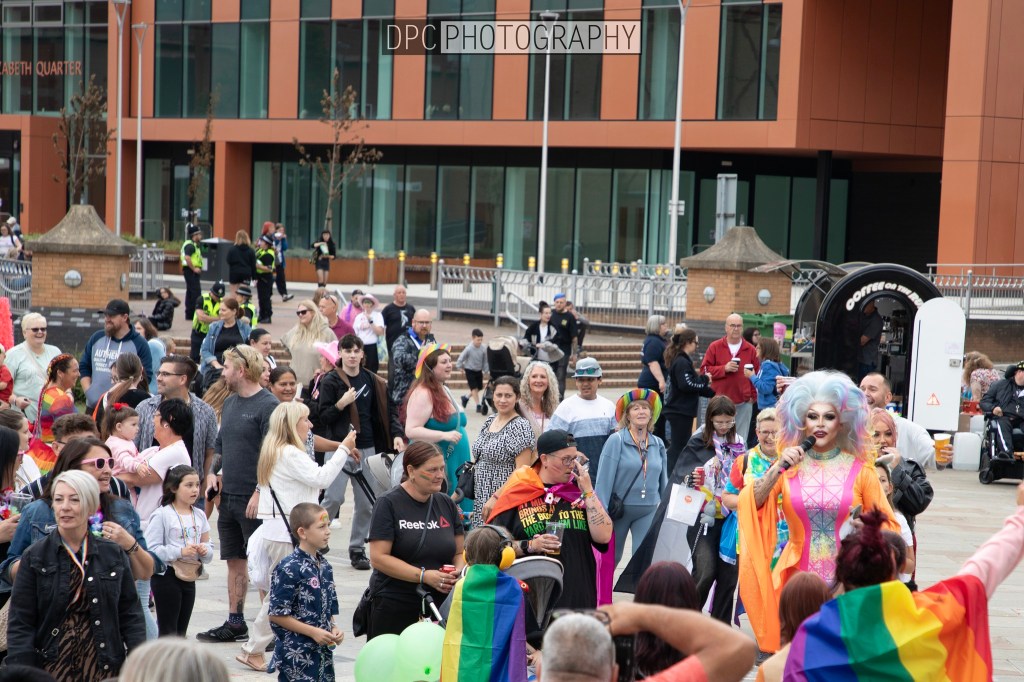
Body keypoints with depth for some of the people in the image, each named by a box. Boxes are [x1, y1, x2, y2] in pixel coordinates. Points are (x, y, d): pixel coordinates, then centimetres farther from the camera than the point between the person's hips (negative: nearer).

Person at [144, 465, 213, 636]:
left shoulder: (199, 515, 8)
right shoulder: (162, 514, -12)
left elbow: (208, 546, 13)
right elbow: (151, 549, -18)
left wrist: (205, 550, -9)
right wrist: (180, 552, -24)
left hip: (189, 577, 6)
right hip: (167, 576, -6)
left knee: (181, 631, 14)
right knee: (168, 631, -3)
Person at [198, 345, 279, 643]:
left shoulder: (267, 405, -12)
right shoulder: (230, 403, 14)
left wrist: (260, 492, -21)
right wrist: (212, 472, 7)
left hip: (254, 499, -8)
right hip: (228, 495, 8)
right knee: (235, 560, 13)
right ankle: (235, 623, 21)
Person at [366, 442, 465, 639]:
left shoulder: (446, 504, 12)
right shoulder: (389, 504, -4)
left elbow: (459, 552, 17)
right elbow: (378, 557, -12)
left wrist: (458, 571, -6)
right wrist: (424, 576, -18)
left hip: (439, 606, 4)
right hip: (393, 608, -4)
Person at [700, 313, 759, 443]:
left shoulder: (750, 349, 8)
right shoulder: (715, 347, 5)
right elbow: (705, 369, 1)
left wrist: (753, 396, 2)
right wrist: (724, 369, -11)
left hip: (743, 403, 1)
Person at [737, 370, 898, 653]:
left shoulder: (859, 469, 0)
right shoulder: (789, 466, 4)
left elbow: (885, 525, 6)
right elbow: (750, 505, -7)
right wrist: (777, 469, -17)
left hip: (847, 579, -1)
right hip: (799, 577, 1)